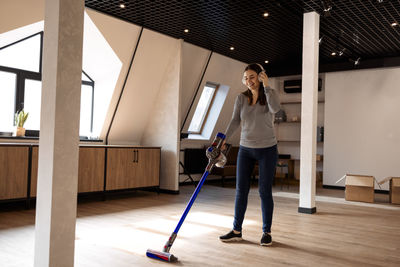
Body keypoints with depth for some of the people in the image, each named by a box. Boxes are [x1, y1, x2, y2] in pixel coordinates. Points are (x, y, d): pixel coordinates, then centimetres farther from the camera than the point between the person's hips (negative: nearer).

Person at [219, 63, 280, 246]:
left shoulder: (271, 93, -4)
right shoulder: (241, 98, 3)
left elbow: (275, 109, -25)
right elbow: (235, 121, -6)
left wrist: (266, 85, -22)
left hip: (267, 150, -3)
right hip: (245, 149, 3)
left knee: (265, 191, 1)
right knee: (241, 190, 5)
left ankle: (266, 232, 15)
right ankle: (236, 231, 16)